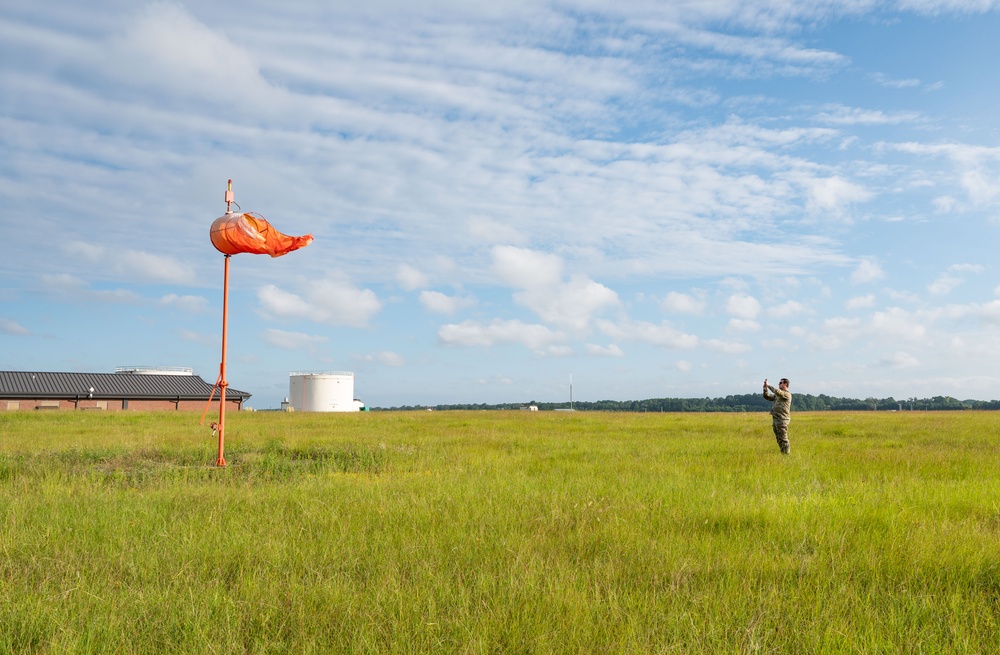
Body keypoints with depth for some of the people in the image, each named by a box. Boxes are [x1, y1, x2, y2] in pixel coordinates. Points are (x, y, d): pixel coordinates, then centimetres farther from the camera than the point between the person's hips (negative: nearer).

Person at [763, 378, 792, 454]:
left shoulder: (787, 394, -8)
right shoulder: (777, 395, 18)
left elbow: (777, 391, -24)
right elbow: (766, 396, 15)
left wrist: (768, 386, -11)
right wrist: (765, 387, 2)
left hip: (782, 420, -9)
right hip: (775, 419, 9)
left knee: (783, 439, -7)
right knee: (779, 439, 12)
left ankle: (786, 454, -3)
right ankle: (782, 453, 19)